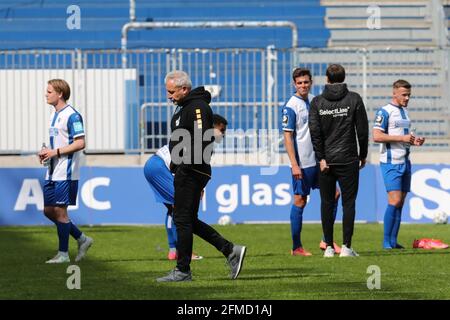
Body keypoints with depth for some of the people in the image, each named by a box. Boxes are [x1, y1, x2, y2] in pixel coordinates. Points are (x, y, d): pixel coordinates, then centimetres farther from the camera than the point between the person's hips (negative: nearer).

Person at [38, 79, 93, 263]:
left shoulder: (72, 116, -13)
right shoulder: (54, 114, 15)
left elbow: (80, 144, -19)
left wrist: (55, 152, -19)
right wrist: (47, 153, 5)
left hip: (66, 173, -9)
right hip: (53, 172, 9)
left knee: (60, 211, -5)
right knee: (49, 211, 10)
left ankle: (63, 254, 5)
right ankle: (82, 239, 21)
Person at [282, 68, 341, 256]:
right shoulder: (291, 106, -11)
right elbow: (287, 136, -13)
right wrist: (294, 165, -18)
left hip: (318, 160, 7)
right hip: (302, 163, -7)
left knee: (333, 194, 4)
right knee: (300, 201, -1)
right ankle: (296, 247, 6)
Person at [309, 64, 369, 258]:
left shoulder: (317, 102, 1)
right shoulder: (354, 99, -1)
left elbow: (315, 131, -6)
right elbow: (363, 130, -1)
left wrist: (321, 158, -4)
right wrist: (362, 155, 9)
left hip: (325, 161, 1)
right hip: (348, 160, -1)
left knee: (327, 203, 8)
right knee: (348, 203, 2)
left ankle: (329, 247, 6)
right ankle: (346, 247, -5)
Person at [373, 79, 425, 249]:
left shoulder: (405, 112, 17)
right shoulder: (384, 112, -9)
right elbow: (376, 136, -18)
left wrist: (415, 141, 8)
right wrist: (402, 138, -19)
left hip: (405, 162, 8)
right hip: (391, 163, -8)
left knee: (400, 202, 6)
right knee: (394, 200, -14)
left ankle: (393, 241, 8)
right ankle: (386, 242, -10)